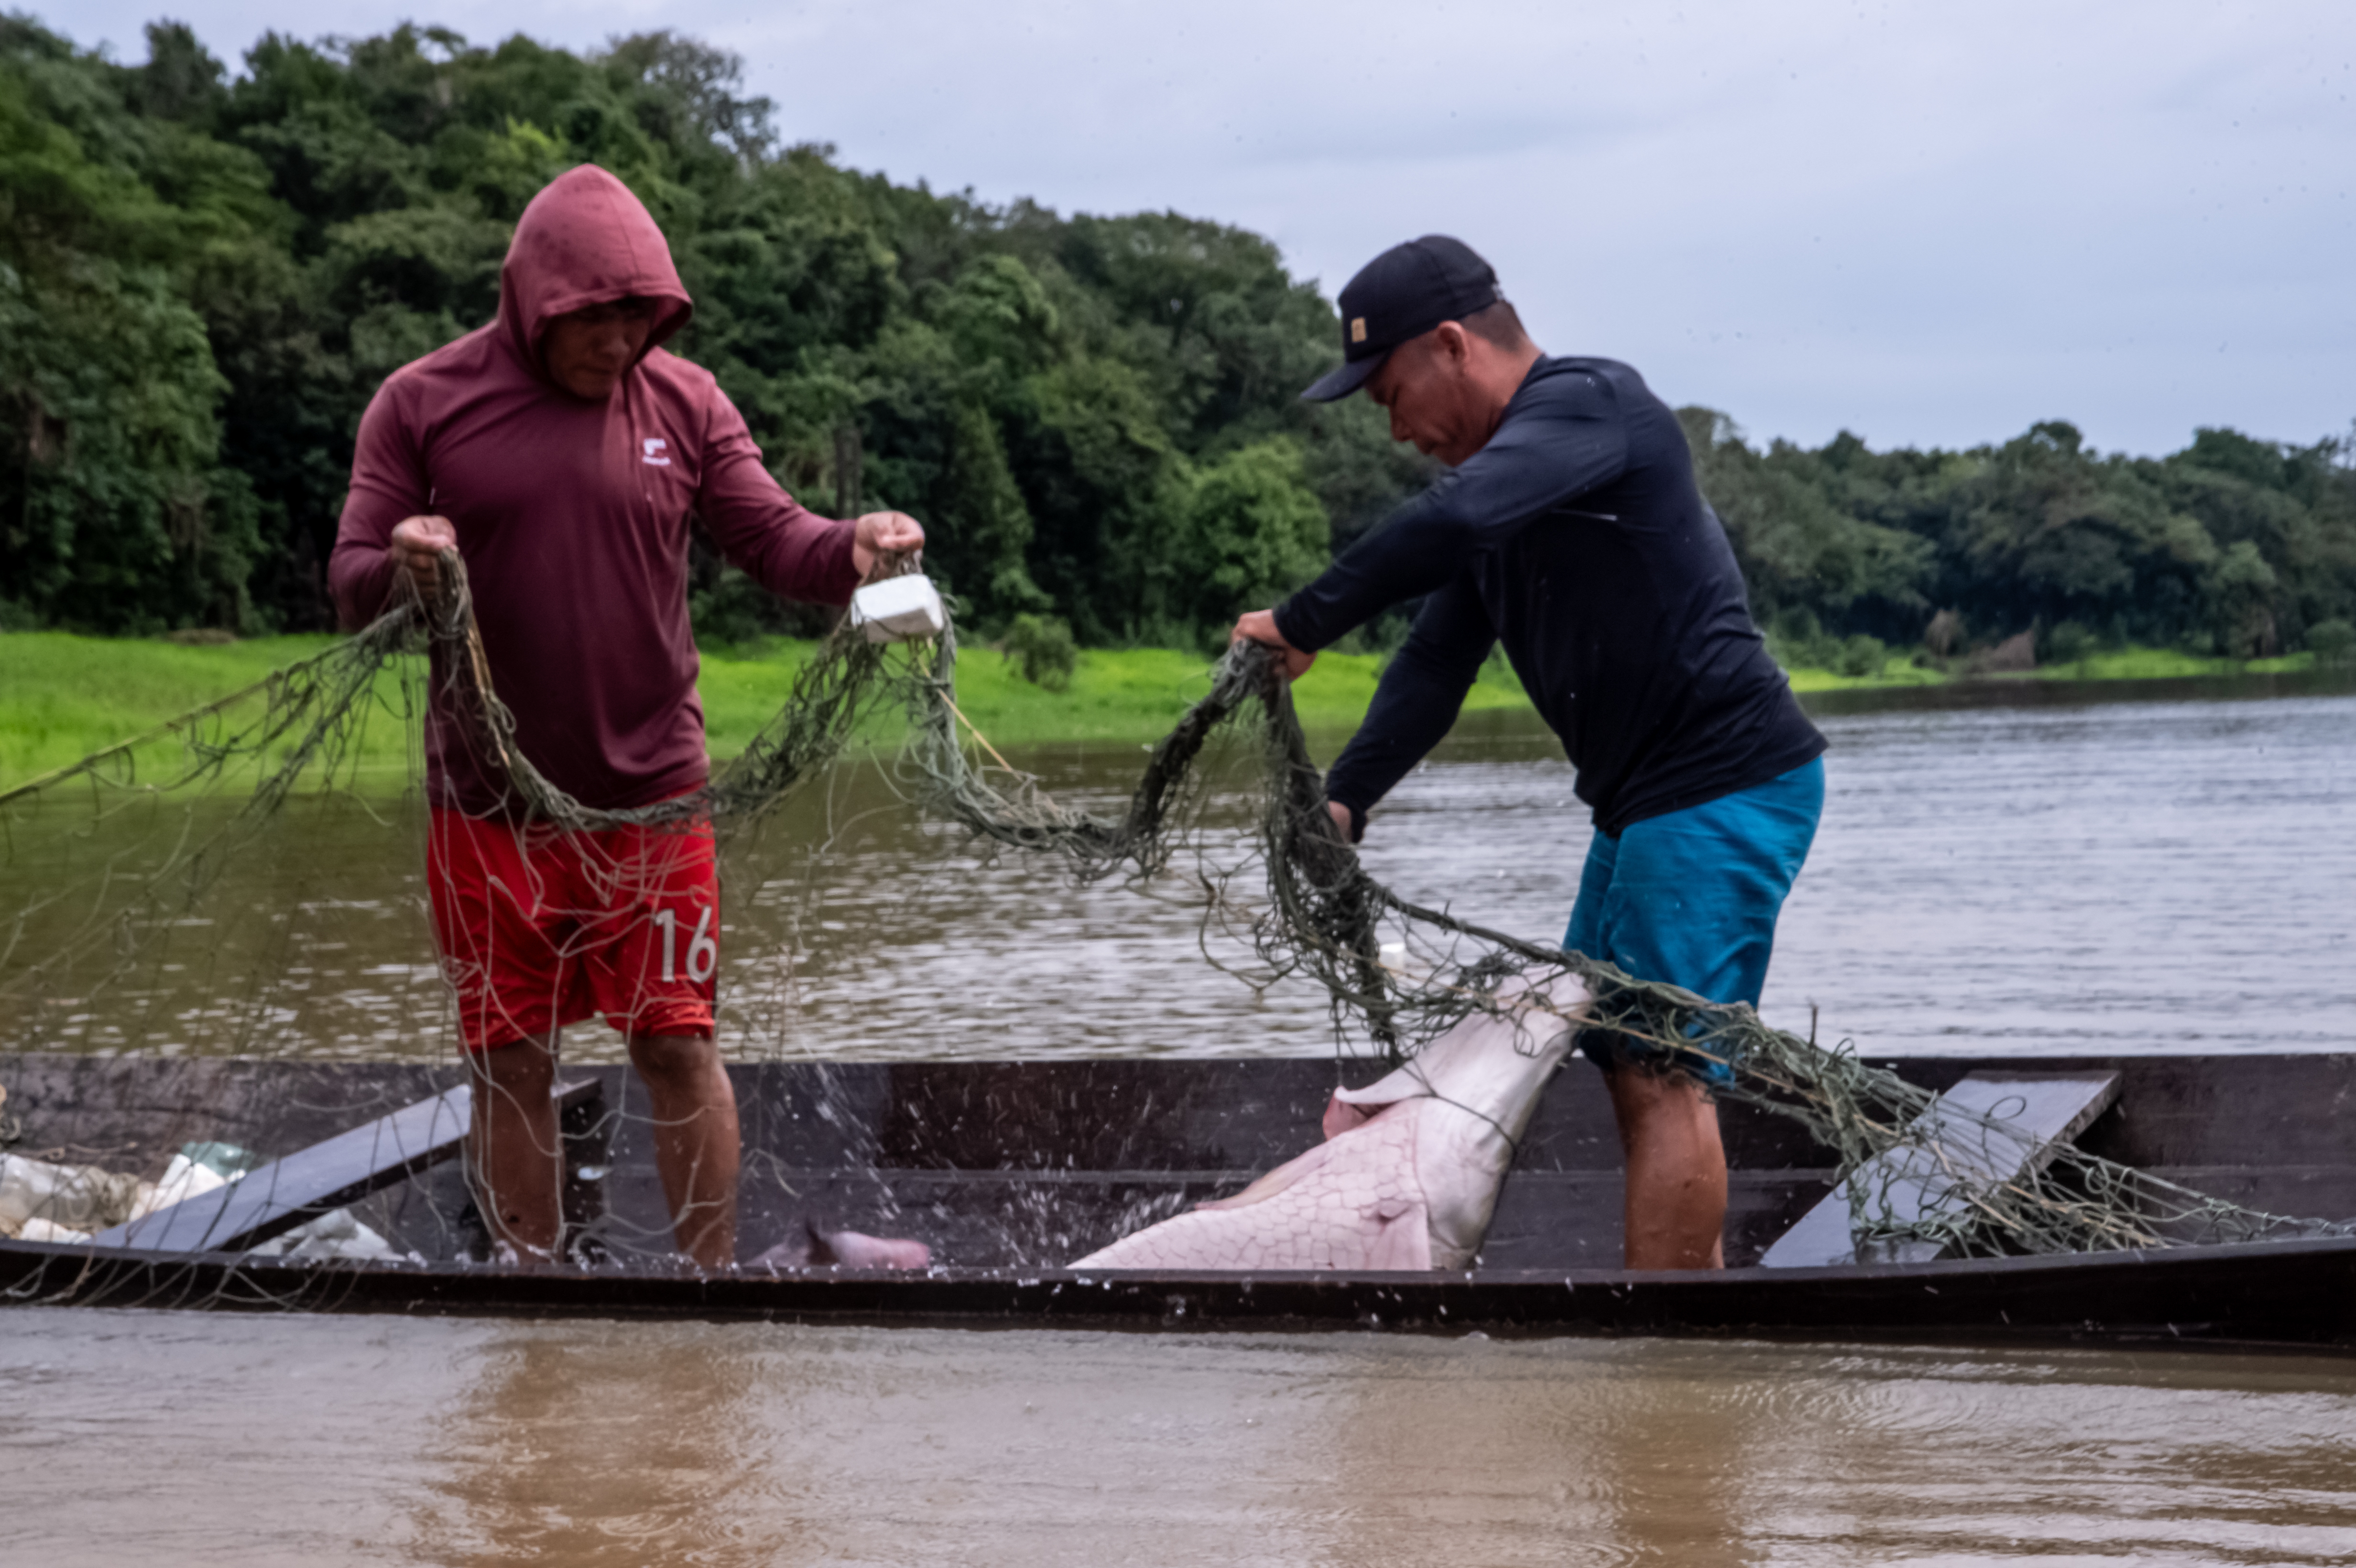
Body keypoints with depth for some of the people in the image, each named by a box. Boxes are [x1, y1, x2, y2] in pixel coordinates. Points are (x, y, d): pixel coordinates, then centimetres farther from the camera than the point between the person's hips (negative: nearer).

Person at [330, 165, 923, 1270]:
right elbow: (352, 584, 0)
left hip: (652, 795, 0)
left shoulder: (683, 403, 5)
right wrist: (400, 569, -24)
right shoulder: (424, 404, 1)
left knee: (677, 1044, 1)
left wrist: (852, 548, -22)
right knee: (509, 1058, 6)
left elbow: (772, 538, 1)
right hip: (491, 802, 0)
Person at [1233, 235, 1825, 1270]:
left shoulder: (1591, 402, -13)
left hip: (1727, 786, -10)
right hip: (1645, 799, 10)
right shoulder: (1505, 470, 17)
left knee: (1664, 1074, -12)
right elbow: (1437, 664, 13)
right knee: (1625, 1065, 13)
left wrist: (1304, 624, -23)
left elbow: (1451, 522, -32)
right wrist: (1344, 799, -1)